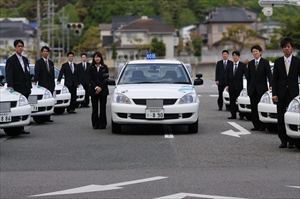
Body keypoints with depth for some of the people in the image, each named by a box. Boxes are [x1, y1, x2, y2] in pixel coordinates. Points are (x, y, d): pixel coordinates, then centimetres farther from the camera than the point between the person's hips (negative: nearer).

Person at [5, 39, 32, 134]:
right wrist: (10, 86, -25)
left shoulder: (25, 59, 18)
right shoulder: (11, 60, -5)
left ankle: (21, 129, 10)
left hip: (25, 89, 7)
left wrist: (29, 87, 16)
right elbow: (9, 75, -13)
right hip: (17, 89, -7)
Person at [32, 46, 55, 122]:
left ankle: (48, 117, 5)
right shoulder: (38, 62, 0)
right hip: (42, 84, -5)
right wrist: (35, 81, -25)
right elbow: (36, 73, -10)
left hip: (50, 85, 6)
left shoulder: (51, 62, 17)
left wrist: (53, 84, 14)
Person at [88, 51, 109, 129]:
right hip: (93, 91, 1)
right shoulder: (91, 68, 6)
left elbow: (106, 79, 0)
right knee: (95, 108, 1)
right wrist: (96, 88, -13)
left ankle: (102, 124, 4)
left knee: (102, 108, -1)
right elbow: (90, 79, 0)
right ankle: (95, 124, 7)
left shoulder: (104, 67, 5)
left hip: (103, 90, -1)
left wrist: (100, 88, -12)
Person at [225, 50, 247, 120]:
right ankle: (233, 115, 10)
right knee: (232, 101, 5)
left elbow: (246, 74, -4)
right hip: (231, 86, 4)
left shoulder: (242, 65, 1)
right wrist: (227, 85, 1)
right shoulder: (229, 65, 11)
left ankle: (241, 115, -2)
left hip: (239, 86, -4)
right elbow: (226, 76, 10)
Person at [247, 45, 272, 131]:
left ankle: (262, 126, 5)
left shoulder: (265, 62, -1)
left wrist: (271, 85, -21)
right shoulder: (250, 63, 12)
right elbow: (249, 77, 13)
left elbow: (269, 74, -7)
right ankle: (256, 125, 8)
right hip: (252, 89, 4)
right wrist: (248, 89, 8)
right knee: (254, 109, 2)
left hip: (261, 89, -4)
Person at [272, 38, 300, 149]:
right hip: (281, 93, 2)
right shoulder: (278, 62, 7)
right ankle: (283, 140, 9)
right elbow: (274, 79, 6)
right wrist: (274, 94, -3)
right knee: (281, 118, 2)